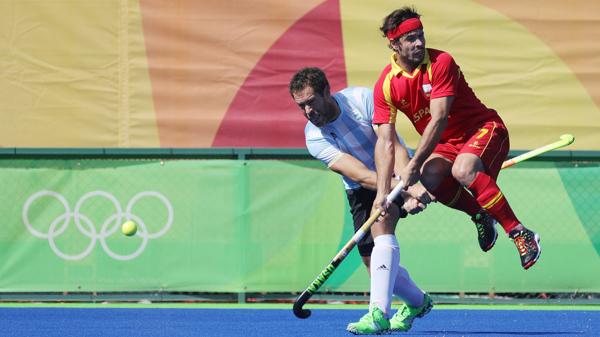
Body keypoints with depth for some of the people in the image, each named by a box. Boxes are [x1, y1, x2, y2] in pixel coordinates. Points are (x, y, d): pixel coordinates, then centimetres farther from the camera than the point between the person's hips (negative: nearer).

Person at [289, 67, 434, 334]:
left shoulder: (362, 99, -20)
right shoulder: (314, 138, -18)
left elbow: (394, 146, -25)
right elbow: (360, 174, -29)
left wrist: (409, 185, -42)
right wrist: (406, 192, -41)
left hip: (397, 175, -3)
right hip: (361, 191, 3)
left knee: (381, 222, -31)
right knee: (374, 263, -1)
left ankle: (379, 313, -40)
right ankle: (417, 302, 32)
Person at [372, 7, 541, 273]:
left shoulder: (441, 63, -19)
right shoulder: (386, 85, -7)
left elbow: (439, 120, -26)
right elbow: (385, 142, -10)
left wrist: (414, 165, -32)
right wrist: (382, 191, -21)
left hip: (483, 129, -5)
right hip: (445, 144, 5)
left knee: (463, 170, -35)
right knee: (430, 177, -28)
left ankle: (520, 233, -29)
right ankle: (480, 216, -1)